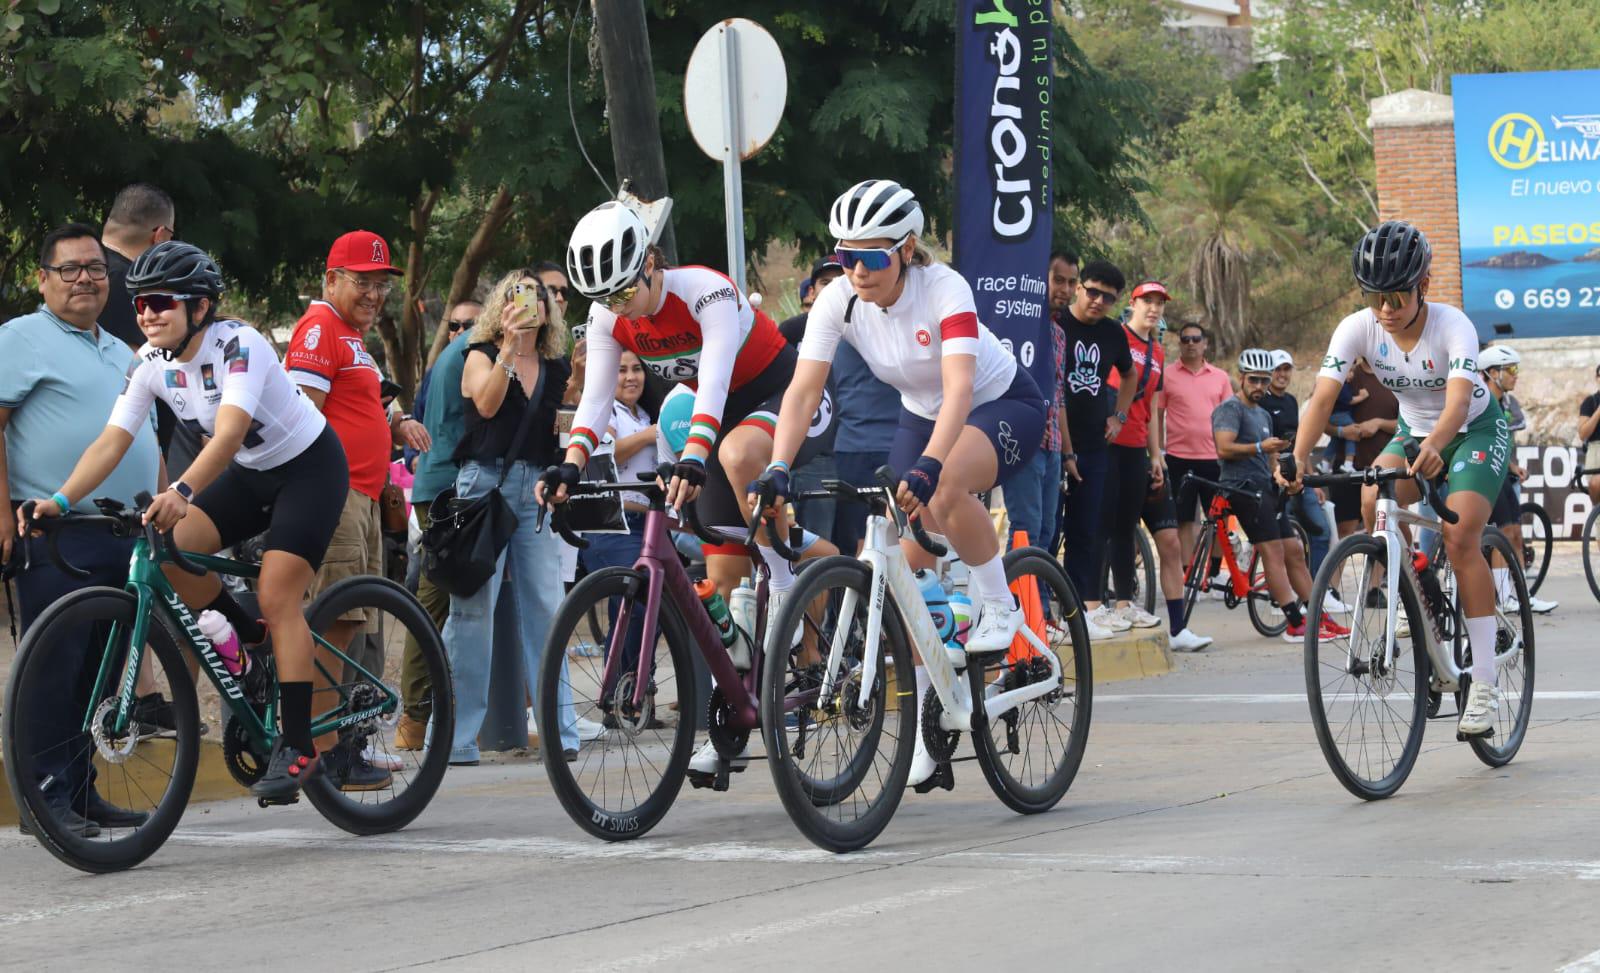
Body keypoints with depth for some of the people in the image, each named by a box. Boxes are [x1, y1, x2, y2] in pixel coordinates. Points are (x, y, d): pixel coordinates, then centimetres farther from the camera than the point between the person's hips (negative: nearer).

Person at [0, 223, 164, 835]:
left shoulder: (120, 352, 22)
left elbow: (147, 438, 29)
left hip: (125, 540, 8)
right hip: (56, 538, -8)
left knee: (97, 671, 10)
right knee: (56, 669, -7)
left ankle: (81, 794, 16)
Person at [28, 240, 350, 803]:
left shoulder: (239, 345, -29)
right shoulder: (151, 365, -9)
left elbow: (228, 434, -42)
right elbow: (111, 442, -17)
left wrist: (182, 493, -58)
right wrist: (61, 500, -32)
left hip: (309, 466, -6)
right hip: (249, 474, 6)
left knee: (277, 597, -18)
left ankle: (298, 747, -11)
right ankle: (257, 643, 6)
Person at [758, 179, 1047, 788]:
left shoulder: (944, 289, -31)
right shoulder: (838, 301, -18)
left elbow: (959, 386, -44)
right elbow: (804, 389, -25)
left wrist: (926, 466, -59)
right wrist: (777, 470, -41)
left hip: (1005, 406, -6)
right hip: (922, 415, 6)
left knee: (946, 488, -38)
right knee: (908, 565, -5)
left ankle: (999, 609, -14)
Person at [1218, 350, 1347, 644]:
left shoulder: (1263, 415, 25)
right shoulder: (1231, 409, -5)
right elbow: (1224, 449, -19)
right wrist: (1260, 448, -29)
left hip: (1266, 489, 10)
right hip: (1244, 488, -10)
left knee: (1294, 553, 7)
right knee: (1273, 553, -16)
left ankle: (1322, 619, 9)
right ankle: (1297, 625, -21)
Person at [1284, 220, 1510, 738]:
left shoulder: (1451, 325, -30)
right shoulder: (1358, 328, -21)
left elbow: (1458, 400, -45)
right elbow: (1323, 396, -30)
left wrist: (1433, 447, -66)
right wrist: (1299, 456, -48)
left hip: (1476, 430, -4)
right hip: (1414, 430, 4)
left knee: (1460, 539, -22)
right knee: (1371, 504, -27)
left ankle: (1484, 682, -18)